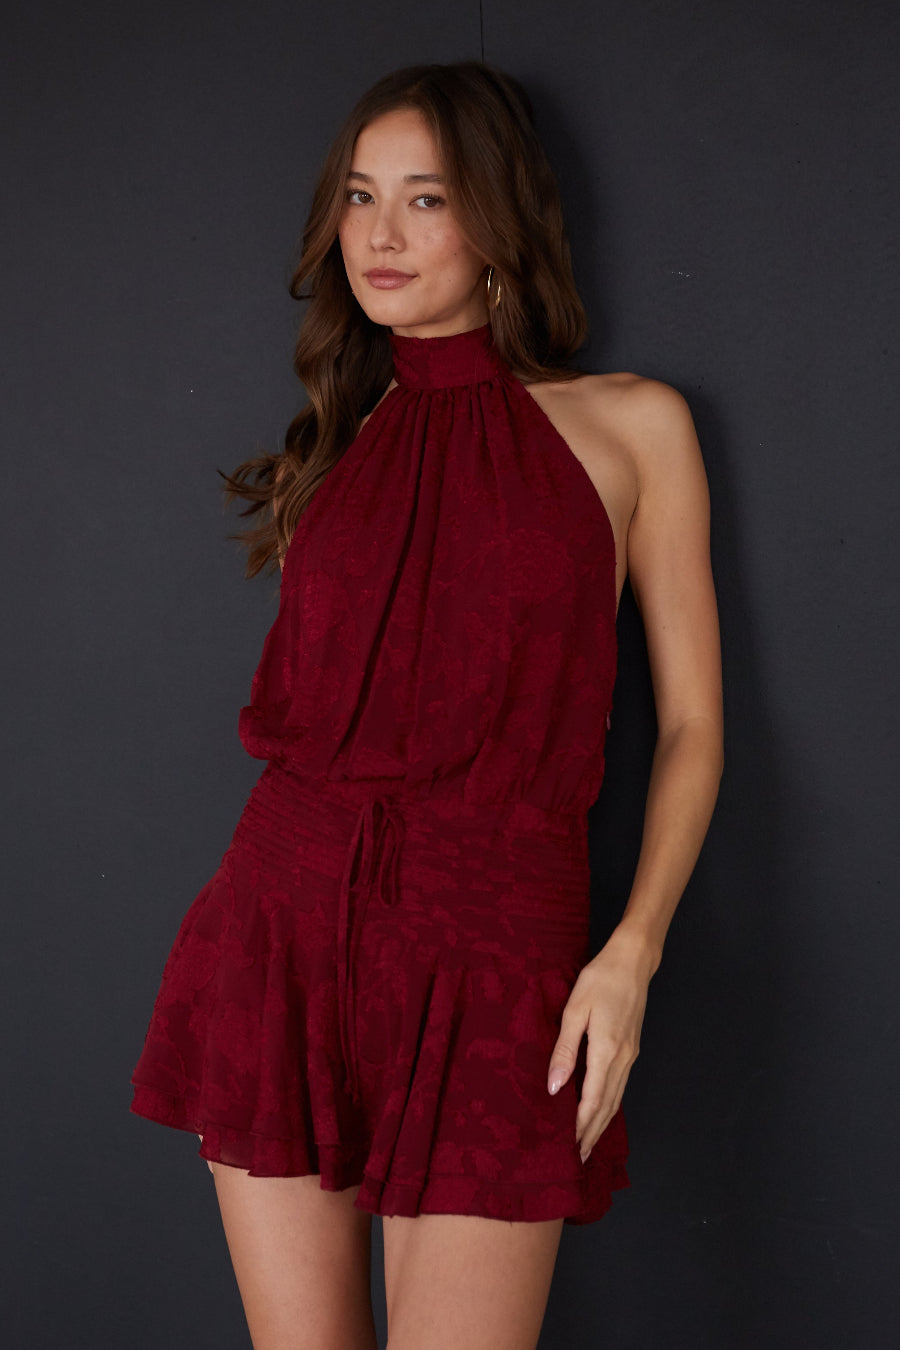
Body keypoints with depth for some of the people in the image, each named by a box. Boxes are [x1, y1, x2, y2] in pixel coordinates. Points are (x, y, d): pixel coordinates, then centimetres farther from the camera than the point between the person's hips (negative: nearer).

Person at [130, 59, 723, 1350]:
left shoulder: (631, 425, 5)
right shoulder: (334, 448, 13)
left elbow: (690, 723, 4)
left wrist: (632, 950, -9)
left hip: (492, 972, -3)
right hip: (281, 943, 3)